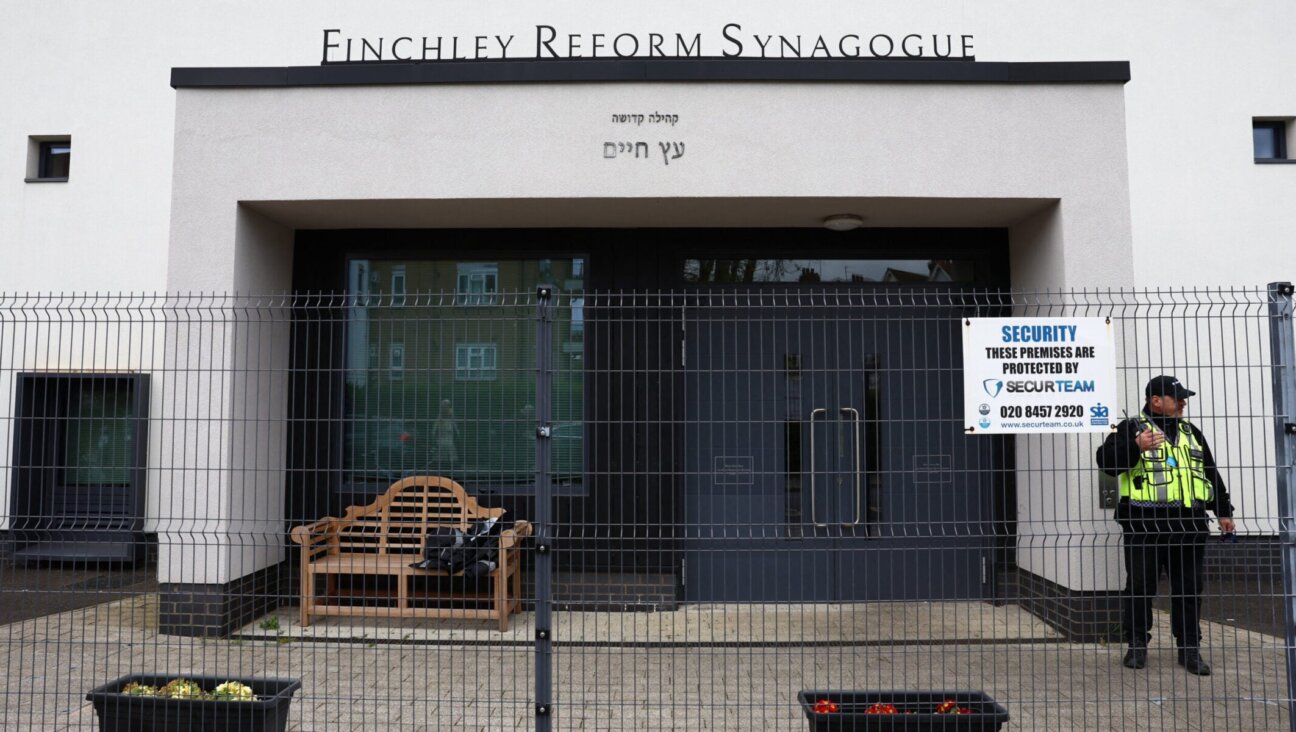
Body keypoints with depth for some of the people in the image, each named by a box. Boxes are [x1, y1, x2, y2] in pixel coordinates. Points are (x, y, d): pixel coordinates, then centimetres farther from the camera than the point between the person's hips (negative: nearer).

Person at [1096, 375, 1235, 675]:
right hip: (1144, 523, -5)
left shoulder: (1190, 432, 19)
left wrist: (1223, 511, 23)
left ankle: (1189, 648, 18)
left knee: (1189, 588, 8)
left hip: (1189, 523, 5)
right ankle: (1137, 645, 13)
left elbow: (1211, 473, 25)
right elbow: (1105, 461, -13)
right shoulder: (1130, 428, 0)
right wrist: (1136, 446, -27)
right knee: (1140, 586, 1)